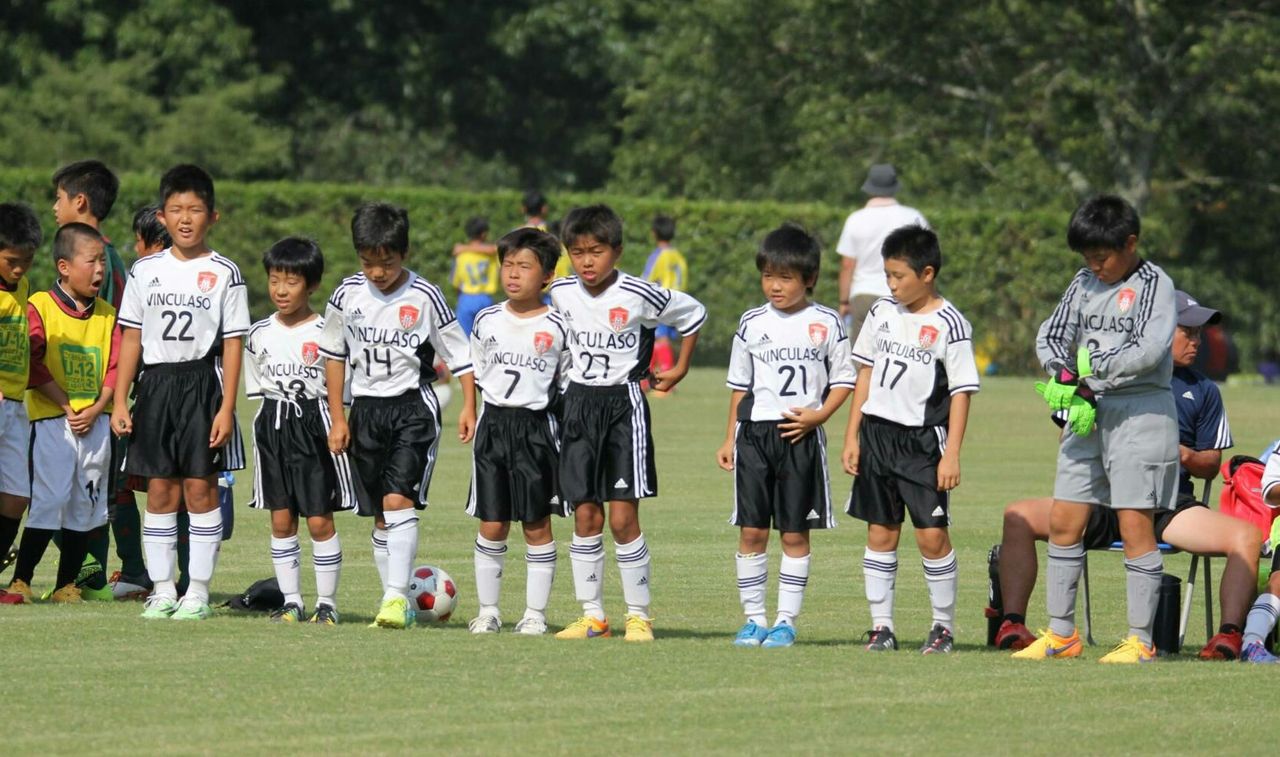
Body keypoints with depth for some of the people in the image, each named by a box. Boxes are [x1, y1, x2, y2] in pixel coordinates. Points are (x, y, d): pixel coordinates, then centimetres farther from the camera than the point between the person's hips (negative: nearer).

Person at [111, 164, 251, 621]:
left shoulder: (223, 273, 0)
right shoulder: (145, 271, 7)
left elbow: (232, 343, -2)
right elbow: (131, 339, 9)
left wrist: (227, 407, -9)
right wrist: (120, 402, 3)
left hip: (203, 383, -3)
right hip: (156, 383, 3)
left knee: (200, 488, -2)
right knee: (160, 491, 3)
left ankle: (198, 591, 4)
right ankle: (162, 590, 9)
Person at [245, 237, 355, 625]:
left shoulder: (325, 333, -6)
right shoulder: (259, 335, 6)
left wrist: (336, 429, -8)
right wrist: (275, 418, 8)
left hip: (315, 423, -4)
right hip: (273, 423, 4)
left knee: (320, 519, -3)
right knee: (281, 519, 5)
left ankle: (327, 602, 5)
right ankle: (291, 601, 11)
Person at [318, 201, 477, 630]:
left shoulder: (425, 297, -10)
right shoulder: (348, 295, 1)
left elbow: (459, 354, -3)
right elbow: (334, 355, 11)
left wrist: (468, 408, -11)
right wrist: (337, 418, 9)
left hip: (413, 406, -4)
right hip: (367, 408, 4)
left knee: (399, 500, -19)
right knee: (380, 516, 7)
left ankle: (396, 597, -21)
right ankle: (399, 604, 14)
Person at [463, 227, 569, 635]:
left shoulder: (556, 327, -3)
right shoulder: (487, 321, 6)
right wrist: (473, 411, 11)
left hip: (536, 428, -2)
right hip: (493, 426, 2)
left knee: (536, 525, 2)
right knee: (492, 526, 3)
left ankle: (535, 612, 8)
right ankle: (488, 610, 11)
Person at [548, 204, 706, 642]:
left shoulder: (639, 296, -13)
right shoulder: (561, 293, 0)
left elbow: (694, 314, 3)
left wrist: (680, 369, 8)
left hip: (624, 404, -4)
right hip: (578, 404, 4)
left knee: (623, 518, -9)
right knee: (585, 516, 3)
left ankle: (639, 616, 0)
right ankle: (592, 616, 9)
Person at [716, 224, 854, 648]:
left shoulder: (826, 324, 1)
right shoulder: (752, 324, 7)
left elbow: (843, 379, 5)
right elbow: (739, 385, 14)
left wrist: (819, 415, -11)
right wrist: (729, 439, 12)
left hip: (801, 437, -2)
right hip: (754, 433, 2)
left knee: (795, 534, 1)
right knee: (751, 531, 0)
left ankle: (786, 621, 6)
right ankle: (754, 619, 8)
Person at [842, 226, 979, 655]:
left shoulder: (949, 325, -8)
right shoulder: (881, 313, 8)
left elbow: (961, 392, -7)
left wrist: (952, 454, -12)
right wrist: (852, 437, 10)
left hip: (924, 441, -5)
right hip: (877, 434, 5)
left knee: (932, 534, -7)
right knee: (880, 533, 6)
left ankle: (944, 625, 6)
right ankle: (881, 626, 11)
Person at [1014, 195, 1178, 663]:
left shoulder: (1155, 285, -7)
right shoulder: (1085, 284, 12)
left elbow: (1150, 351, -19)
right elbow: (1050, 336, 9)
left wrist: (1095, 367, -18)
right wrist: (1066, 379, -10)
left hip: (1141, 410, -7)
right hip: (1088, 413, 7)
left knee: (1134, 524, -6)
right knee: (1063, 521, 5)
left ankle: (1140, 640, -1)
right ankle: (1061, 634, 13)